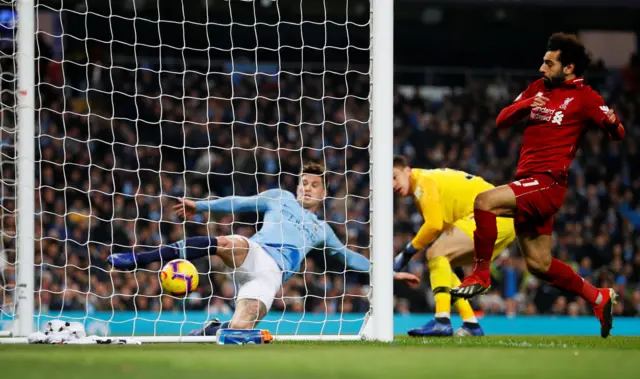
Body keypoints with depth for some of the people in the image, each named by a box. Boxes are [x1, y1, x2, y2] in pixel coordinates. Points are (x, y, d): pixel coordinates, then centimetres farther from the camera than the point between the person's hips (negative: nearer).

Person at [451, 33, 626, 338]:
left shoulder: (584, 97, -2)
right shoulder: (538, 88, 16)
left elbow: (617, 134, -7)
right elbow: (502, 121, 12)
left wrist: (613, 123, -31)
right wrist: (526, 105, -7)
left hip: (548, 183, -8)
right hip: (528, 182, 8)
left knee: (485, 202, -27)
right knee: (539, 265, 12)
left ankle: (480, 275, -14)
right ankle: (598, 298, 27)